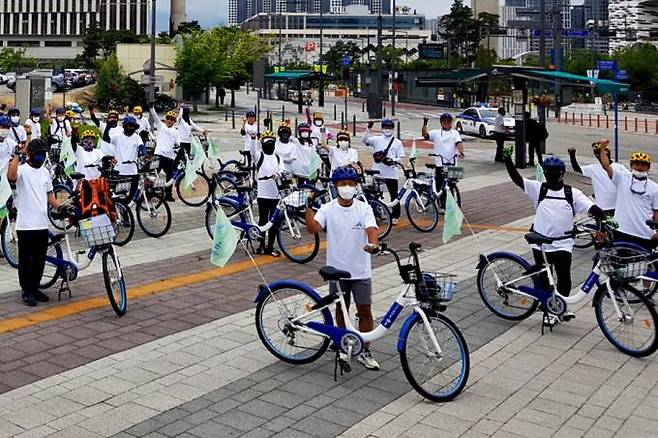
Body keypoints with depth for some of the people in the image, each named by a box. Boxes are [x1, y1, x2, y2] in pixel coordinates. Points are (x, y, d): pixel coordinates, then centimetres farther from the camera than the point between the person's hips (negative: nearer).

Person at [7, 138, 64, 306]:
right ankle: (26, 291, 12)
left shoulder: (45, 172, 13)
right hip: (25, 225, -6)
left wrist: (61, 208, 6)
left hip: (42, 224, 6)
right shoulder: (22, 169, -8)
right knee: (26, 260, 3)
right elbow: (11, 177, -32)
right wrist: (16, 155, -32)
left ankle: (35, 288, 24)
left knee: (40, 260, 12)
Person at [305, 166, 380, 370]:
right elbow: (312, 228, -18)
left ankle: (365, 352, 15)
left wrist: (373, 244, -40)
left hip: (361, 271, 0)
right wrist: (309, 207, -30)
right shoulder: (328, 209, -5)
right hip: (337, 269, 0)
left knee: (365, 311, 3)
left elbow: (371, 229, -19)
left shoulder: (364, 209, -4)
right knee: (341, 309, 15)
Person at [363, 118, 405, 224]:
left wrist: (393, 161, -16)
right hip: (377, 172, 0)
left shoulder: (397, 142, 5)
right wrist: (369, 128, -22)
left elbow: (400, 157, 4)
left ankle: (395, 216, 15)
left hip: (391, 173, 0)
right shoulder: (376, 139, 4)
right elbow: (364, 140, -11)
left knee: (394, 195, 4)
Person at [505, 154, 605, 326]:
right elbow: (517, 178, -8)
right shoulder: (538, 189, 1)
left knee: (564, 279, 1)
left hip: (562, 244, 0)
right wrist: (508, 160, -21)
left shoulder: (573, 193, 1)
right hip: (540, 243, 1)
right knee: (544, 279, 9)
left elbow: (591, 207, -7)